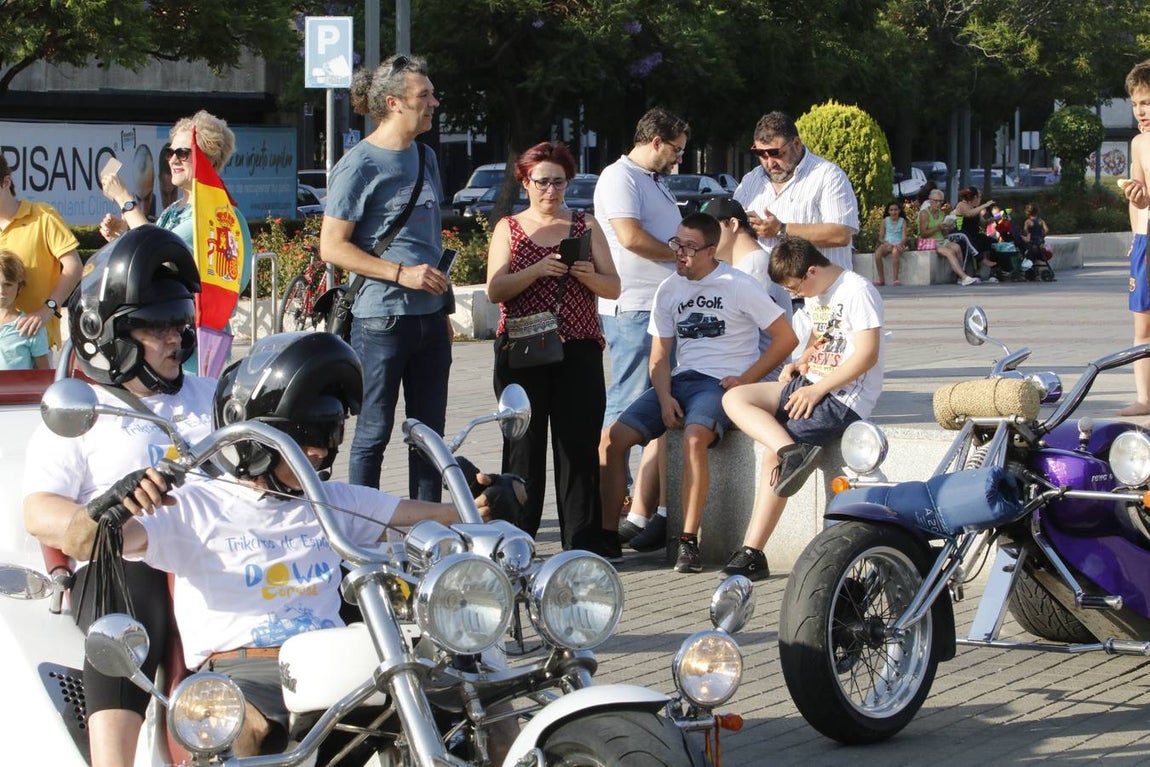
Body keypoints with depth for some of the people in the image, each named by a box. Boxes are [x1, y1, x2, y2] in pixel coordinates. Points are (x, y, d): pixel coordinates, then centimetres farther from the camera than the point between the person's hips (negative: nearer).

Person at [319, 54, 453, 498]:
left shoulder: (425, 158, 14)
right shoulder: (359, 166, -9)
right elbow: (332, 246, -12)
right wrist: (401, 273, -19)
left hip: (430, 317, 7)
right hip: (382, 319, -7)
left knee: (430, 433, 10)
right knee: (373, 433, 0)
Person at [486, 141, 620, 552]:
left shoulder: (586, 226, 14)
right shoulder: (509, 228, 11)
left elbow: (613, 288, 9)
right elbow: (495, 290, -2)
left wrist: (589, 276, -13)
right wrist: (537, 270, -18)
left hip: (579, 349, 1)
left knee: (579, 445, -4)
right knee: (524, 445, -2)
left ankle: (582, 543, -2)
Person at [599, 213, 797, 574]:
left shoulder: (738, 286, -4)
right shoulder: (669, 290, 12)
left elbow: (786, 338, -5)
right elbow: (659, 358, 13)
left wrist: (745, 380, -10)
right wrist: (665, 398, -6)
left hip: (722, 383, -6)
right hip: (680, 381, 6)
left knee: (694, 437, -37)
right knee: (612, 439, -13)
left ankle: (689, 542, -34)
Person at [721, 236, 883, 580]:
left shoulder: (857, 291, -14)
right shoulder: (816, 294, 15)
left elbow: (867, 355, -19)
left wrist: (817, 389, -19)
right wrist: (802, 362, 9)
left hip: (844, 397, -10)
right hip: (812, 386, 10)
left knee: (773, 454, -19)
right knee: (734, 399, -8)